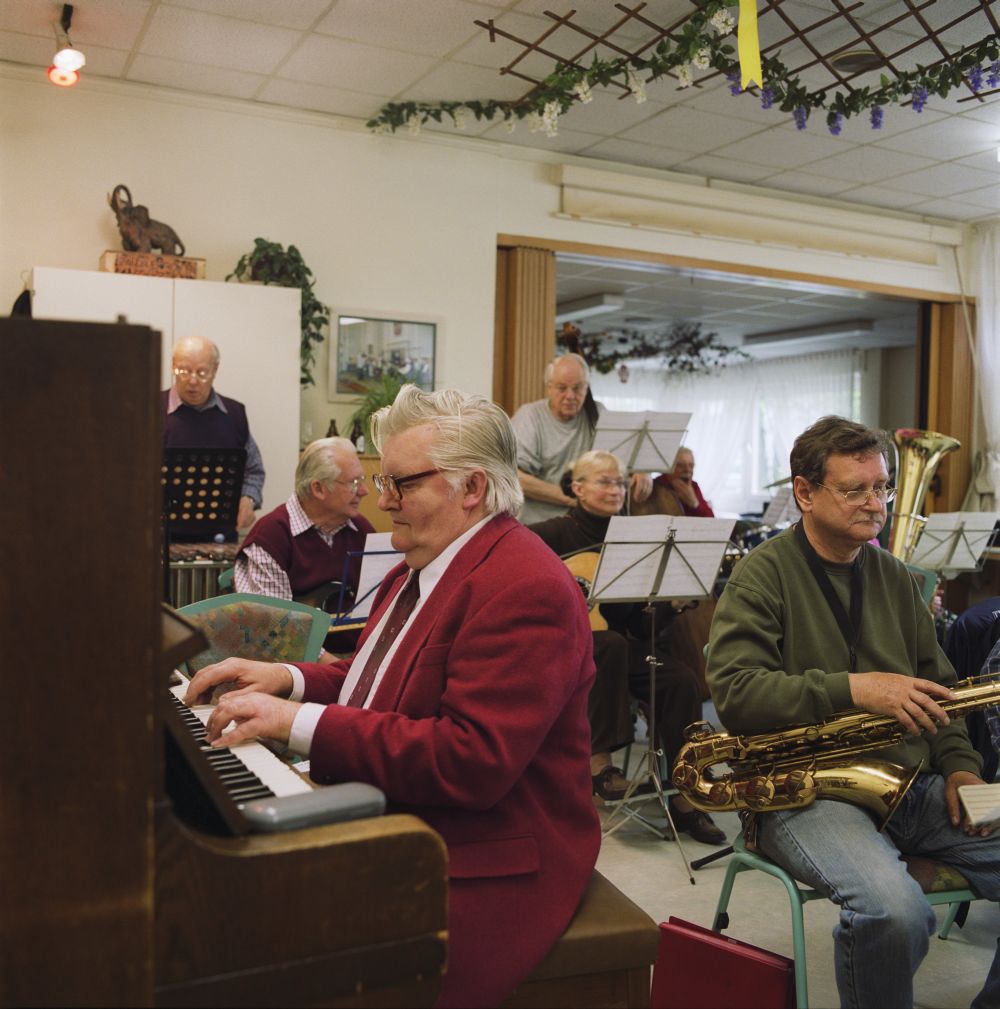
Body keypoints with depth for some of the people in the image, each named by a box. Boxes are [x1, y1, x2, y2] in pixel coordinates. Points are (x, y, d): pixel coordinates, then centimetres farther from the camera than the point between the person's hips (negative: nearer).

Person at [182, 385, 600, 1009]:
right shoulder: (420, 569, 12)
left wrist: (302, 723, -26)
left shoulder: (525, 589, -22)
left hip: (478, 869, -9)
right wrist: (286, 678, 2)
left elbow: (473, 760, -29)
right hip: (389, 828, 9)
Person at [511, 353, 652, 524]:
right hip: (536, 524, -4)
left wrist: (643, 471, -7)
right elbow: (514, 477, -10)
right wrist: (569, 498, -11)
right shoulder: (528, 416, 0)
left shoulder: (596, 415, 13)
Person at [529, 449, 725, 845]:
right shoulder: (558, 533, -3)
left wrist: (673, 604, -11)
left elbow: (642, 622, 8)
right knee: (610, 645, -38)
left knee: (683, 680, -20)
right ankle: (598, 759, -24)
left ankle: (685, 797, -12)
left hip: (623, 643, 5)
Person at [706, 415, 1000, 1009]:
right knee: (895, 911, -33)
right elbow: (734, 693, -16)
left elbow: (936, 684, 21)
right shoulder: (763, 575, -5)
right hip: (804, 792, -6)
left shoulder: (894, 576, 15)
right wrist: (852, 689, -23)